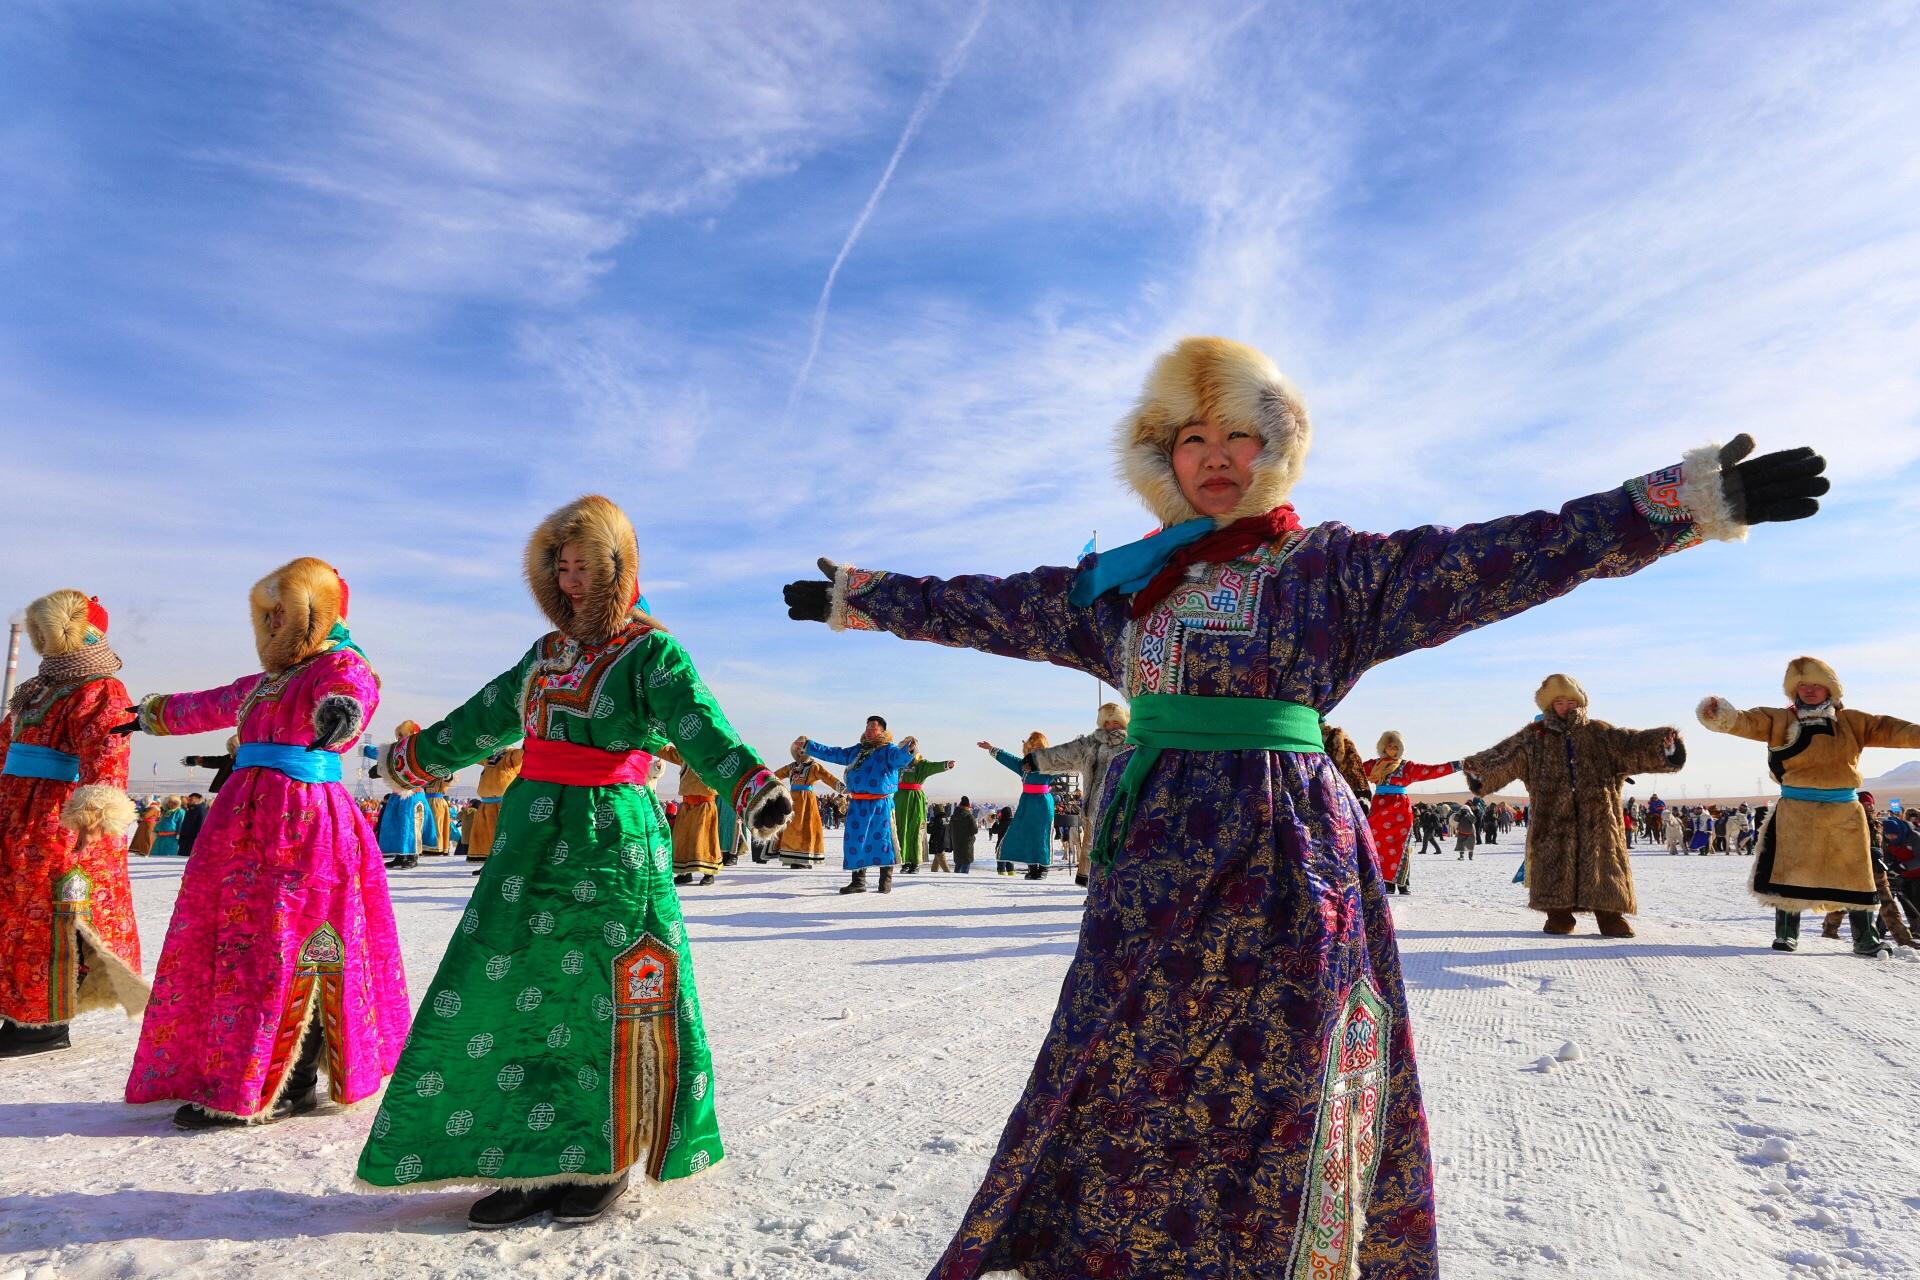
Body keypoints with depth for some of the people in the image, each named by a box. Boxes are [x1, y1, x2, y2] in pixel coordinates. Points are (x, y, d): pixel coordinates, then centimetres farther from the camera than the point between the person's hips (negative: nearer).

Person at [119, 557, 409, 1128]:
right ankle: (229, 1079, 20)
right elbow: (206, 706, 43)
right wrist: (152, 714, 60)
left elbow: (350, 692, -29)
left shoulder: (341, 666, -4)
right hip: (245, 818, 9)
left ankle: (285, 1087, -3)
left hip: (305, 819, -9)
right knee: (229, 942, 11)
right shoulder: (264, 682, 23)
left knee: (285, 950, -9)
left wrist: (341, 709, -53)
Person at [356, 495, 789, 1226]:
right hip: (532, 832, 7)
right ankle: (528, 1161, 18)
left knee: (608, 1000, 1)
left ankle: (607, 1158, 17)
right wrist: (417, 757, 41)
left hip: (614, 839, -6)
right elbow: (488, 718, 28)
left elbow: (700, 724, -23)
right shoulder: (548, 652, 14)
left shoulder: (651, 652, -6)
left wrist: (750, 783, -42)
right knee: (508, 987, 5)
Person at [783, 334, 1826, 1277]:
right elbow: (993, 607, 20)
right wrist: (861, 598, 25)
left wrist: (1691, 498, -10)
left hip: (1281, 852, -4)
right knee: (1131, 1084, 9)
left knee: (1267, 1090, 2)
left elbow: (1513, 555, -3)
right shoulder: (1124, 583, 13)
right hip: (1158, 856, 4)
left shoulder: (1332, 568, 2)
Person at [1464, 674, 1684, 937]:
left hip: (1597, 818, 0)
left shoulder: (1600, 733, 12)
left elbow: (1633, 745, 1)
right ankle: (1559, 916, 8)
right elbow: (1503, 757, 2)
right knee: (1555, 867, -1)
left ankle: (1610, 917, 6)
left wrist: (1663, 743, -18)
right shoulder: (1534, 737, 10)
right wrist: (1478, 769, -14)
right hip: (1553, 820, 0)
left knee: (1602, 868, -2)